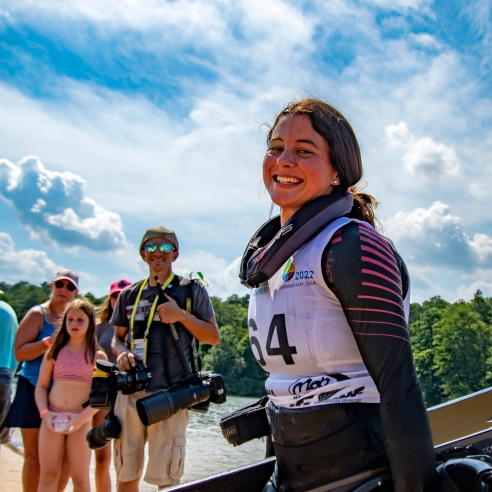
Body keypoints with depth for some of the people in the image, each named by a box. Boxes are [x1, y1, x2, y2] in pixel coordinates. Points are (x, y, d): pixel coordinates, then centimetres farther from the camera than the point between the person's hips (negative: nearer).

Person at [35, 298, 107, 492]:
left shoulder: (98, 356, 1)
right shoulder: (55, 351, 7)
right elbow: (41, 385, 7)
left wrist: (81, 418, -16)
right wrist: (44, 413, -9)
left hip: (81, 421, -1)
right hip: (52, 419, 2)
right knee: (48, 474, 4)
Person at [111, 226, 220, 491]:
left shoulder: (191, 290, 4)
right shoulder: (129, 295, 15)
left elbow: (213, 337, 2)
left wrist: (181, 315, -13)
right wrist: (122, 353, -2)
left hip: (170, 394, -4)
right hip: (130, 393, 4)